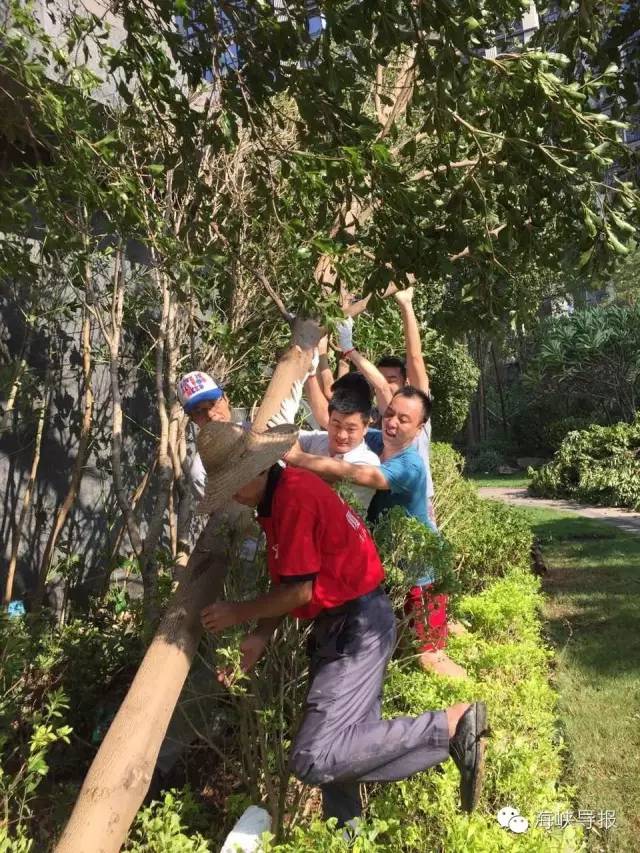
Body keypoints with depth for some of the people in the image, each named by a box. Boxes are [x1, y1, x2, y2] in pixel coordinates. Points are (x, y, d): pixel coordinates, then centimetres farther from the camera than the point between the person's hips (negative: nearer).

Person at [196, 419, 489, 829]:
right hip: (339, 624, 10)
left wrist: (238, 613, -5)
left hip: (358, 626, -10)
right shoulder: (281, 494, 11)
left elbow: (299, 591, -20)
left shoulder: (293, 496, -21)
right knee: (333, 743, 16)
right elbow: (285, 581, 11)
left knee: (313, 759, -14)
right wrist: (260, 636, 0)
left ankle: (454, 724, -11)